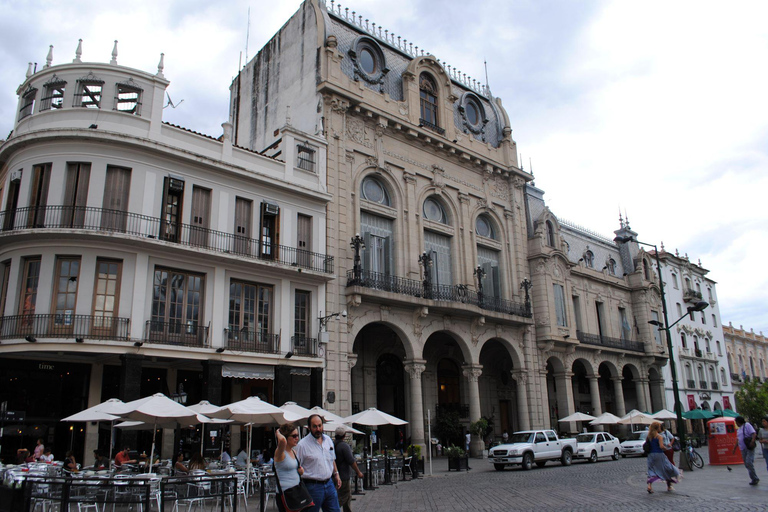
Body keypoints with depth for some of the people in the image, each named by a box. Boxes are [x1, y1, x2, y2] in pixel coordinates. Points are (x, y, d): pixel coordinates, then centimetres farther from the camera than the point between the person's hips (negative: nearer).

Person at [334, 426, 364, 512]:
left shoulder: (332, 445, 5)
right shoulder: (344, 446, -17)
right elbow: (351, 461, -17)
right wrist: (358, 472, -8)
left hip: (334, 475, 8)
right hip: (343, 475, -8)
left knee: (348, 495, 19)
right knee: (343, 496, -2)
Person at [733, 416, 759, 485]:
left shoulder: (747, 425, -4)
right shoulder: (739, 429, 19)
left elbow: (754, 434, -14)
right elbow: (738, 440, 23)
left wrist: (752, 442, -26)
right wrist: (735, 448, 20)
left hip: (749, 448, -8)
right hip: (743, 449, 8)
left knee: (749, 462, -18)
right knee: (747, 464, 5)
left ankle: (755, 479, -8)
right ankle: (754, 479, 11)